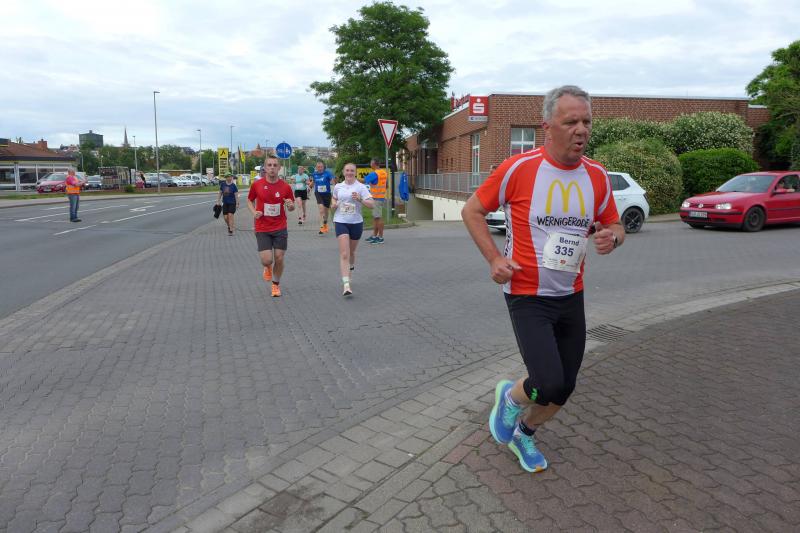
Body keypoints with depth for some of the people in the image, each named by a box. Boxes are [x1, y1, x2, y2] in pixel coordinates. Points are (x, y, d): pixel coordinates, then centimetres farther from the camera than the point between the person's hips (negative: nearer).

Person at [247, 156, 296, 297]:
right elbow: (250, 200, 12)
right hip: (262, 229, -1)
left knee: (279, 259, 4)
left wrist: (291, 206, -16)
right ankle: (267, 267, 31)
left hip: (280, 228, 1)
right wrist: (254, 212, -7)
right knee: (266, 260, -9)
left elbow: (292, 206, 8)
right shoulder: (256, 185, -4)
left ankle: (276, 284, 29)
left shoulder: (285, 187, -3)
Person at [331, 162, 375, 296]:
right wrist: (333, 205, 4)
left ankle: (350, 268, 49)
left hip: (356, 222, 0)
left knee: (351, 252, 17)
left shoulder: (361, 187, -3)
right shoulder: (338, 187, 6)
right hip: (341, 222, 0)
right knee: (344, 254, -13)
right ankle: (346, 285, -18)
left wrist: (360, 199, -27)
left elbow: (371, 204, -11)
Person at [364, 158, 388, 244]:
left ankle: (380, 238, -2)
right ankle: (374, 236, 21)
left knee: (378, 217, -5)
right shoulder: (384, 172, 11)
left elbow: (364, 180, -13)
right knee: (375, 217, 15)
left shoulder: (374, 174, -16)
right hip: (381, 197, 9)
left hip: (377, 198, -9)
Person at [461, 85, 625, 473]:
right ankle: (509, 396, 21)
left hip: (571, 296, 6)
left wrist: (612, 237, -12)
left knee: (564, 388, 13)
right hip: (527, 296, -5)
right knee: (548, 385, -16)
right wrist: (494, 259, -14)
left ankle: (524, 434, 41)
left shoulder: (597, 176, 0)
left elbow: (613, 225, 13)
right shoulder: (518, 169, -14)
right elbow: (472, 211, -3)